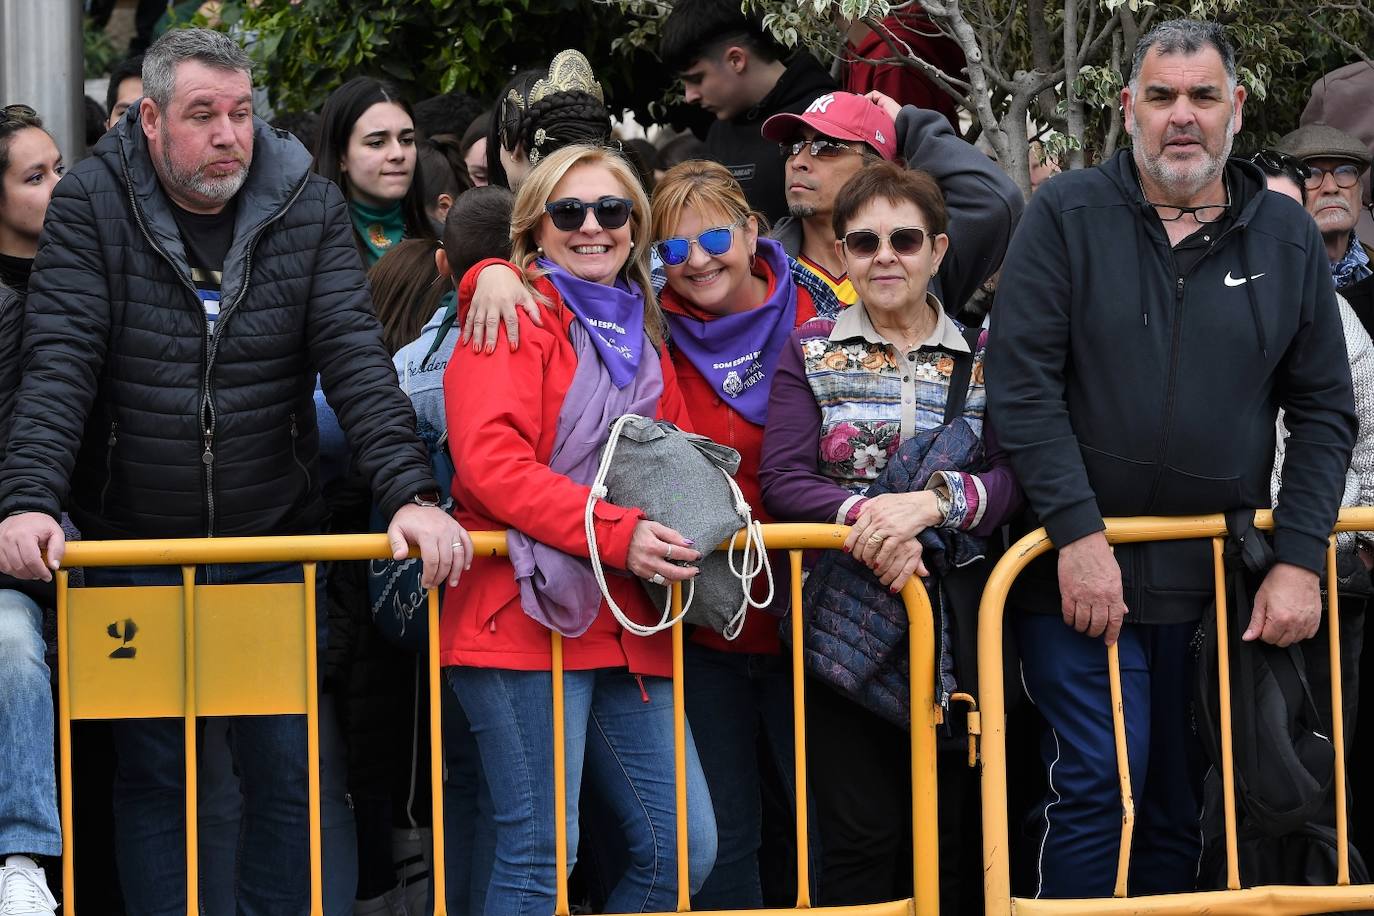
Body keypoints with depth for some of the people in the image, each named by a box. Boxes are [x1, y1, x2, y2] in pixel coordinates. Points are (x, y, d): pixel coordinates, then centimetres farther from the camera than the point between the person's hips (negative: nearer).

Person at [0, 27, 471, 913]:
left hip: (275, 544, 1)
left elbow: (358, 359, -10)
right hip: (137, 547, -1)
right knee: (151, 773, 5)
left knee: (288, 768, 3)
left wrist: (410, 492, -23)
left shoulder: (308, 207, -2)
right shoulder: (92, 206, -6)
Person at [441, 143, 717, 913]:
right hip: (527, 617, -7)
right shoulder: (514, 317, 0)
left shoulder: (641, 338, 21)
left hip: (627, 627, 7)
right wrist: (617, 534, -22)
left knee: (686, 849, 1)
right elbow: (490, 462, -14)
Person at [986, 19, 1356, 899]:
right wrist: (1077, 534, -16)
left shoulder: (1288, 237, 7)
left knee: (1182, 805, 9)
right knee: (1101, 785, -10)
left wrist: (1300, 561, -4)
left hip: (1218, 585, 3)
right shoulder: (1068, 215, -3)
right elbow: (1023, 384, -9)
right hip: (1083, 568, -3)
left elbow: (1324, 411, 7)